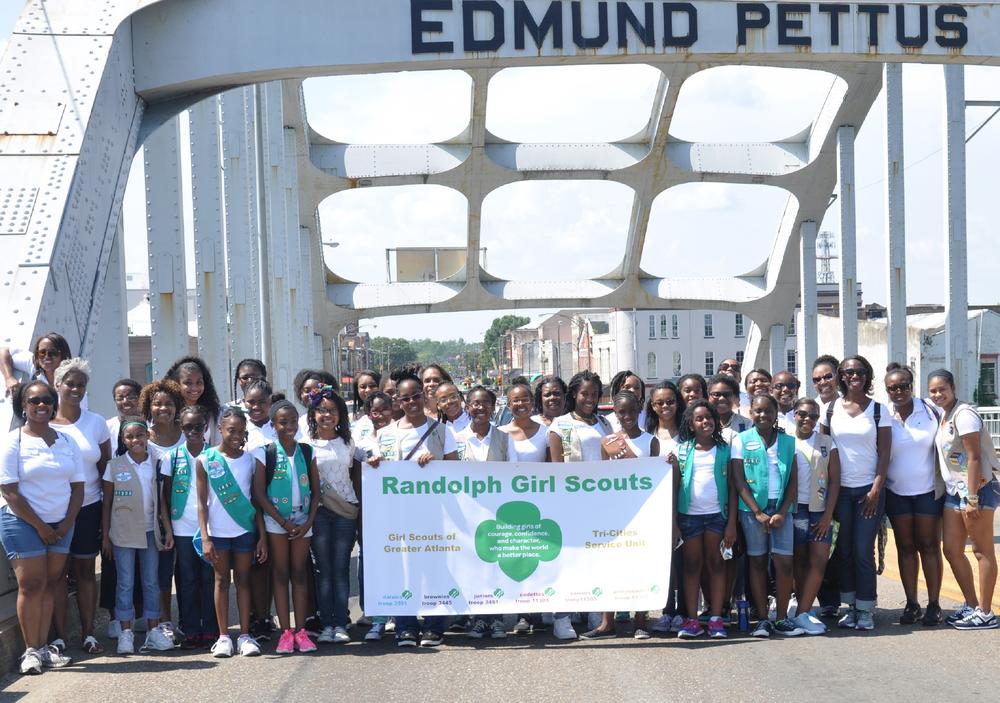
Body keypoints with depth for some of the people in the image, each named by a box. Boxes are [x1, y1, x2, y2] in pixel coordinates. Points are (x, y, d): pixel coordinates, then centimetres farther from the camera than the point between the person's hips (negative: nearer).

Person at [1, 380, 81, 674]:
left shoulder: (66, 442, 8)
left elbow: (78, 486, 8)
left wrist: (66, 525, -4)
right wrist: (40, 527, -11)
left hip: (61, 524, 4)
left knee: (50, 584, 3)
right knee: (31, 584, -5)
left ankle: (43, 647, 8)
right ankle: (32, 650, 1)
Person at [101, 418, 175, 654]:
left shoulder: (156, 465, 2)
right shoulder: (115, 466, -3)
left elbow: (161, 500, 6)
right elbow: (106, 503, 1)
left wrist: (168, 529, 0)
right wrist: (105, 535, -2)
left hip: (150, 531, 2)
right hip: (123, 533, -2)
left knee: (151, 582, 7)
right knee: (125, 583, 2)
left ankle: (153, 630, 13)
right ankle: (125, 632, 7)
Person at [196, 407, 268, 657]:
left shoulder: (252, 461, 2)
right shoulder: (205, 460, -3)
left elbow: (257, 500, 4)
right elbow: (202, 502, -3)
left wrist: (262, 536, 1)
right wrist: (205, 537, -9)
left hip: (245, 530, 1)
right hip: (217, 531, -1)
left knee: (243, 580, 6)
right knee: (221, 581, 6)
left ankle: (245, 635, 10)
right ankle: (223, 636, 11)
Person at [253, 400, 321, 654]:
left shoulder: (307, 451, 3)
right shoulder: (267, 453, -5)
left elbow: (315, 489, 6)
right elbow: (259, 493, -8)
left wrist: (308, 521, -6)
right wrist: (284, 521, -10)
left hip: (302, 520, 2)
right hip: (276, 520, -2)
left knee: (300, 574, 5)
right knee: (280, 574, 2)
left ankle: (301, 631, 8)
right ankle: (285, 632, 5)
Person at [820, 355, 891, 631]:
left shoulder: (878, 410, 1)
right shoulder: (831, 409, 4)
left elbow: (885, 452, -1)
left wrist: (876, 489, -8)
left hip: (869, 490, -2)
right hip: (840, 489, 2)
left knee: (863, 551, -4)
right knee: (844, 550, 4)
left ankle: (866, 610, 4)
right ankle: (851, 606, 13)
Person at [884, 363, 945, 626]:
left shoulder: (929, 410, -5)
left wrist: (945, 483, -4)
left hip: (928, 490, -1)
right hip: (896, 493, 1)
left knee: (929, 546, 3)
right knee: (905, 548, 7)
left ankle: (933, 605, 8)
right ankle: (912, 604, 14)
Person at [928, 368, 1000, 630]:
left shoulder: (963, 414, -13)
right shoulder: (943, 415, 14)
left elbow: (974, 457, -18)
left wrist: (972, 498, -20)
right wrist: (963, 497, 13)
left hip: (977, 488, -9)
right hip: (954, 490, 9)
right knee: (952, 550, 9)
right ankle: (972, 605, 19)